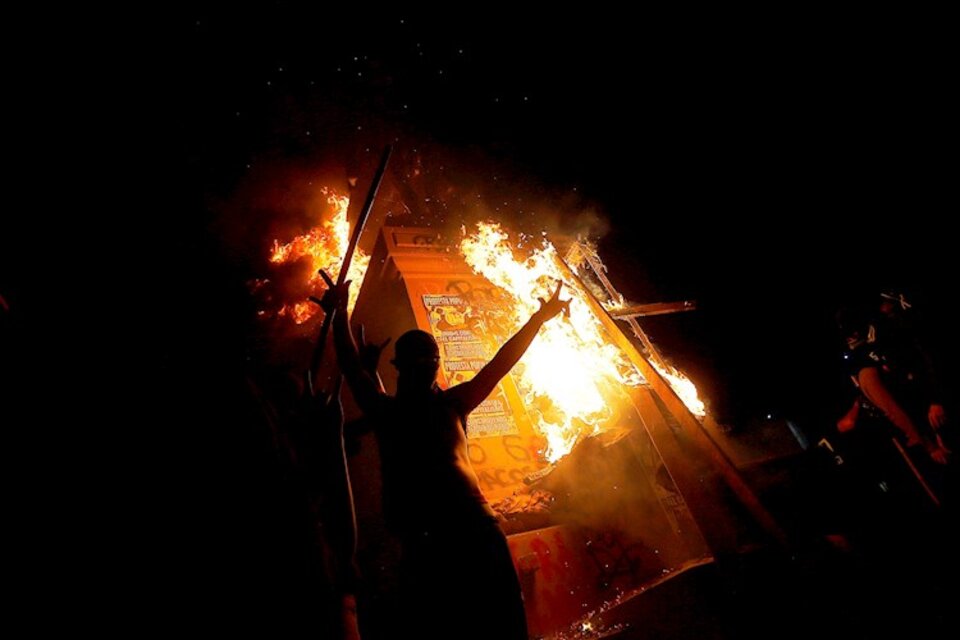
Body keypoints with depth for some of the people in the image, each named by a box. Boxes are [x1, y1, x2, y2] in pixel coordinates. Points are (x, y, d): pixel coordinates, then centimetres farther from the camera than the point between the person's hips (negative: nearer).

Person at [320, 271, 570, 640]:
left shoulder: (450, 404, 17)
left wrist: (539, 318, 14)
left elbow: (499, 366, 16)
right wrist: (340, 314, 12)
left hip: (473, 529, 1)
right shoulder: (386, 410, 16)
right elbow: (351, 365, 15)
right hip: (421, 542, 0)